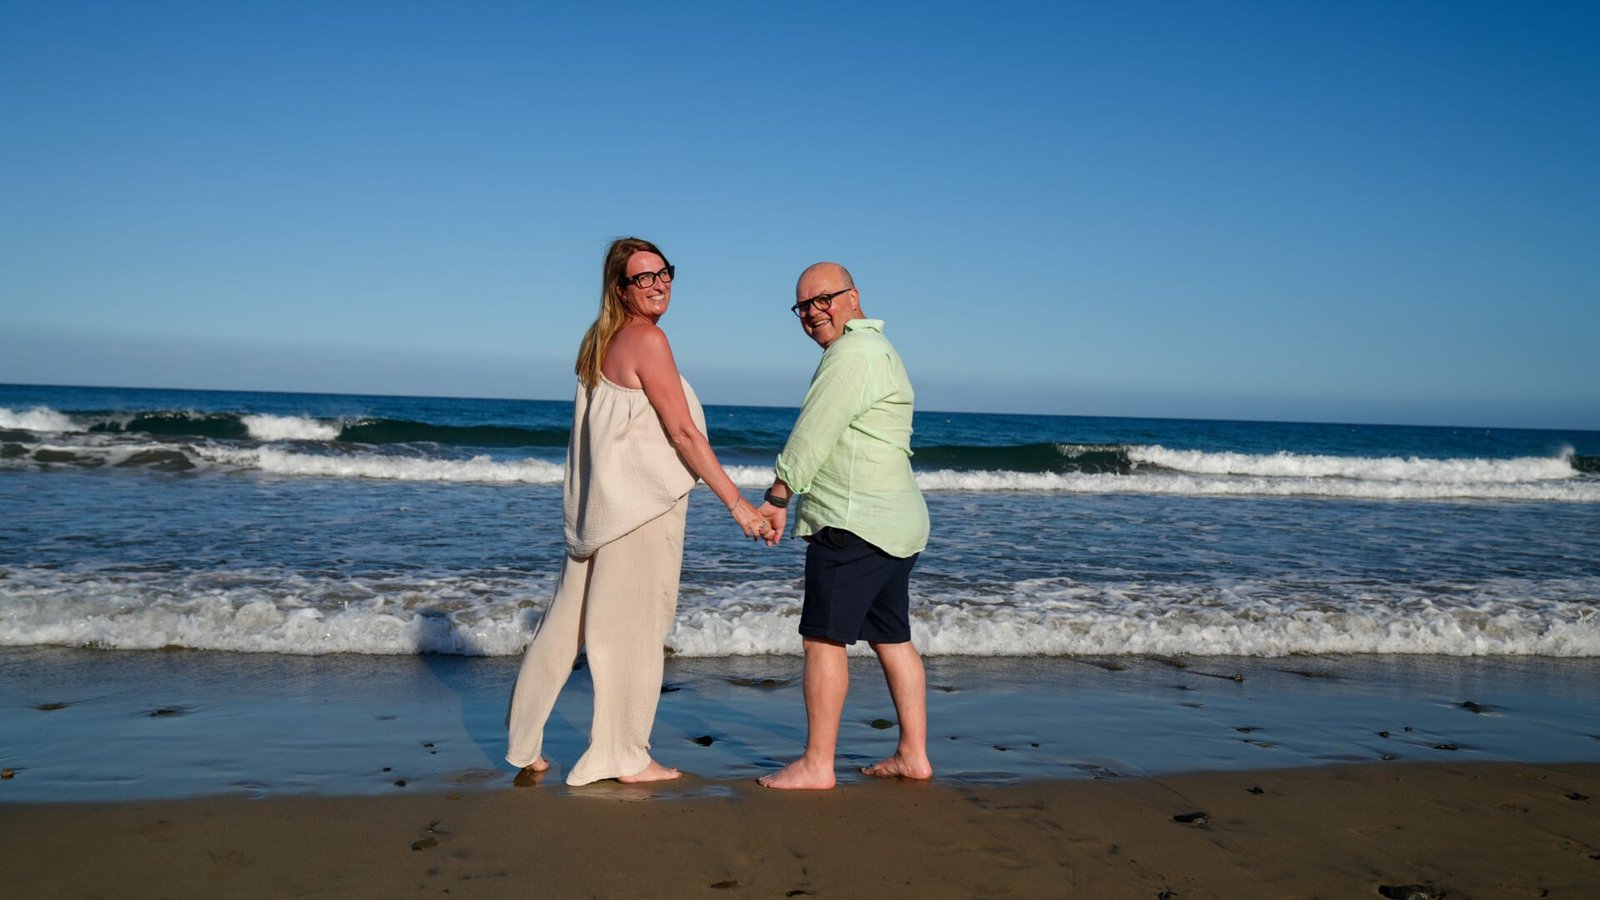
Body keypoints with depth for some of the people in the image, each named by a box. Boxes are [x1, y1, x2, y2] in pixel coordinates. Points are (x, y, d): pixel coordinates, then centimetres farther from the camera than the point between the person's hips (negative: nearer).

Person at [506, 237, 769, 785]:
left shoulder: (600, 343, 13)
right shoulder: (646, 339, -13)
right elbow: (684, 434, -16)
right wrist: (737, 503, -14)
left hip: (598, 507, 9)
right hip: (642, 505, -9)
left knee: (569, 620, 14)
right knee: (635, 627, 2)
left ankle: (525, 746, 23)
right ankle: (623, 757, 13)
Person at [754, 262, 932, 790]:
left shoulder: (853, 353, -13)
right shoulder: (876, 348, 21)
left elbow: (813, 435, -16)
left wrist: (776, 499, -8)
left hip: (855, 523, -11)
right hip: (895, 521, 11)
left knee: (823, 638, -7)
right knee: (891, 638, 13)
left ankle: (816, 765, -3)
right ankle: (913, 754, 17)